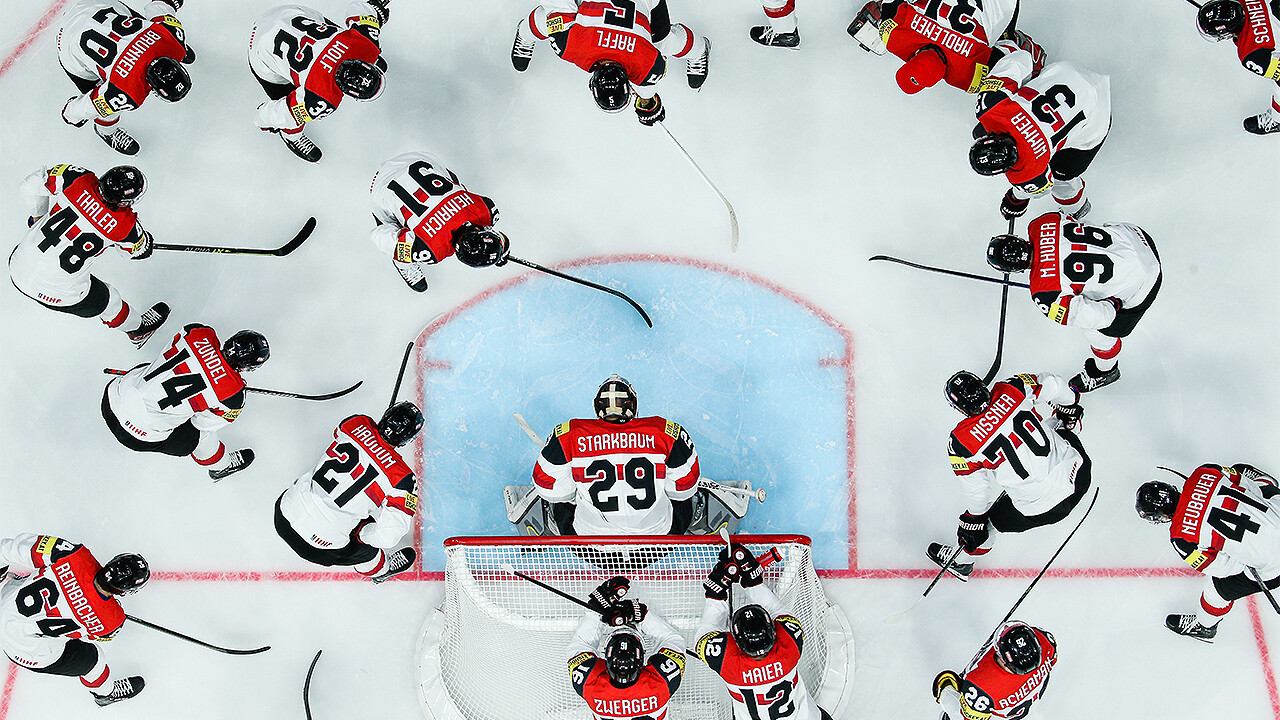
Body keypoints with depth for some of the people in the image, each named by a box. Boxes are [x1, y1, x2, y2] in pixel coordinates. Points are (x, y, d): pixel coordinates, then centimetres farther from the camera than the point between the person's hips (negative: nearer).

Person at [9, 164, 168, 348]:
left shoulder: (79, 180, -15)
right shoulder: (125, 224, -22)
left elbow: (32, 184, 0)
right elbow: (141, 251, 0)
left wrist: (38, 215, 19)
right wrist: (147, 239, 22)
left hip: (19, 265, 4)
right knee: (108, 301, 26)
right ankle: (138, 330, 53)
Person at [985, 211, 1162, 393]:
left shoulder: (1044, 295, -33)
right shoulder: (1039, 225, -15)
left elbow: (1094, 316, -30)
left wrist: (1111, 305, -8)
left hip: (1140, 287, -6)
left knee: (1103, 332, 19)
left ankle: (1105, 372, 50)